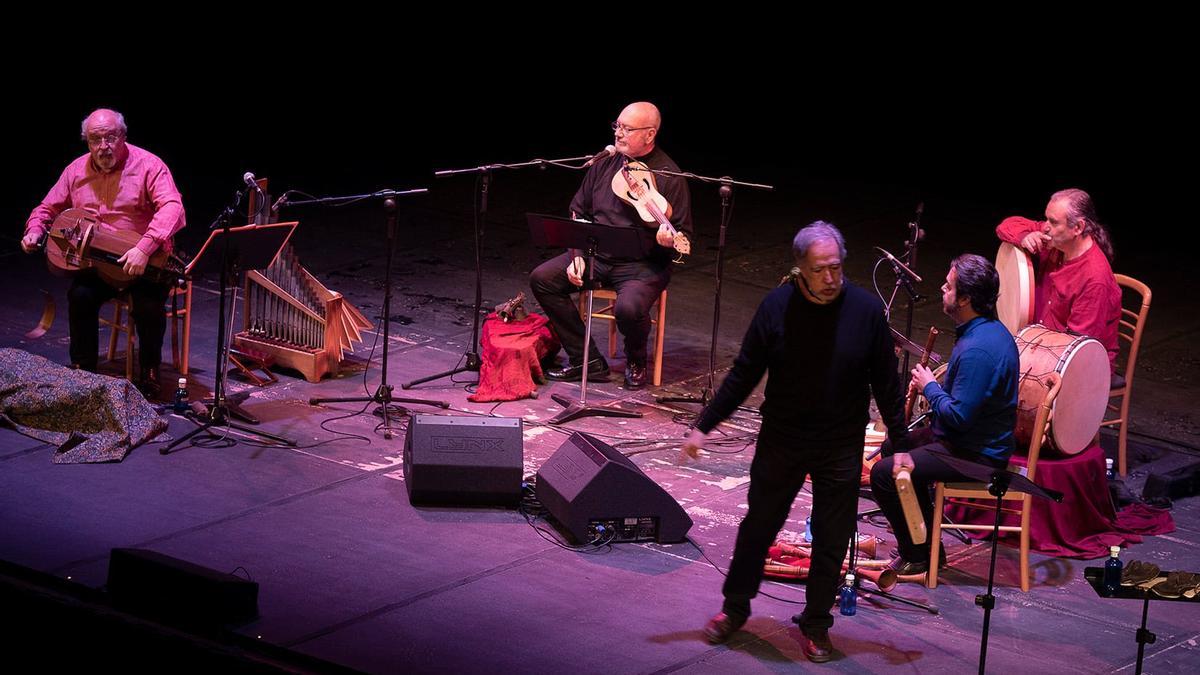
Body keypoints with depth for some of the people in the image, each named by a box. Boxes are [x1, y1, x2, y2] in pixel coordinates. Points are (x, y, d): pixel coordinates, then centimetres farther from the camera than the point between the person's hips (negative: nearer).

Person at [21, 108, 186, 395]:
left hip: (145, 262, -4)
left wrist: (145, 247, -39)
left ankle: (149, 372, -3)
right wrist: (35, 230, -6)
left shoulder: (147, 165, -11)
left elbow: (172, 207, -25)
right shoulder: (76, 170, 6)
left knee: (148, 304, -30)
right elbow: (48, 208, 18)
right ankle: (82, 371, -6)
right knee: (80, 295, -25)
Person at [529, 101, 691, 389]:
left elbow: (683, 235, -6)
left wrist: (670, 240, -31)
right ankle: (587, 361, -4)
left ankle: (636, 360, 3)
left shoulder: (668, 175, -10)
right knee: (542, 278, -11)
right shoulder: (605, 162, 5)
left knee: (629, 307, -35)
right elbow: (578, 212, 15)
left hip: (644, 264, -6)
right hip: (596, 254, 6)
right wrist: (577, 255, 2)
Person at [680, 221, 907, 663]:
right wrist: (704, 426, -3)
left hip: (841, 449, 0)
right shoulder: (777, 307, -10)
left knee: (831, 542, 7)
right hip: (780, 441, 1)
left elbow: (886, 383, -3)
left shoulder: (866, 310, -11)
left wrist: (900, 444, -2)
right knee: (758, 526, 13)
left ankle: (816, 624, 24)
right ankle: (735, 608, 32)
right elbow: (744, 374, -3)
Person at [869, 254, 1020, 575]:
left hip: (978, 454, -11)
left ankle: (916, 557, 0)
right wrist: (934, 385, 6)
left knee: (883, 474, -16)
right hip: (980, 437, 11)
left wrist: (929, 387, -12)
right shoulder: (991, 329, 5)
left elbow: (959, 416, -28)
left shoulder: (978, 350, -29)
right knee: (892, 448, 25)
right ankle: (926, 545, 27)